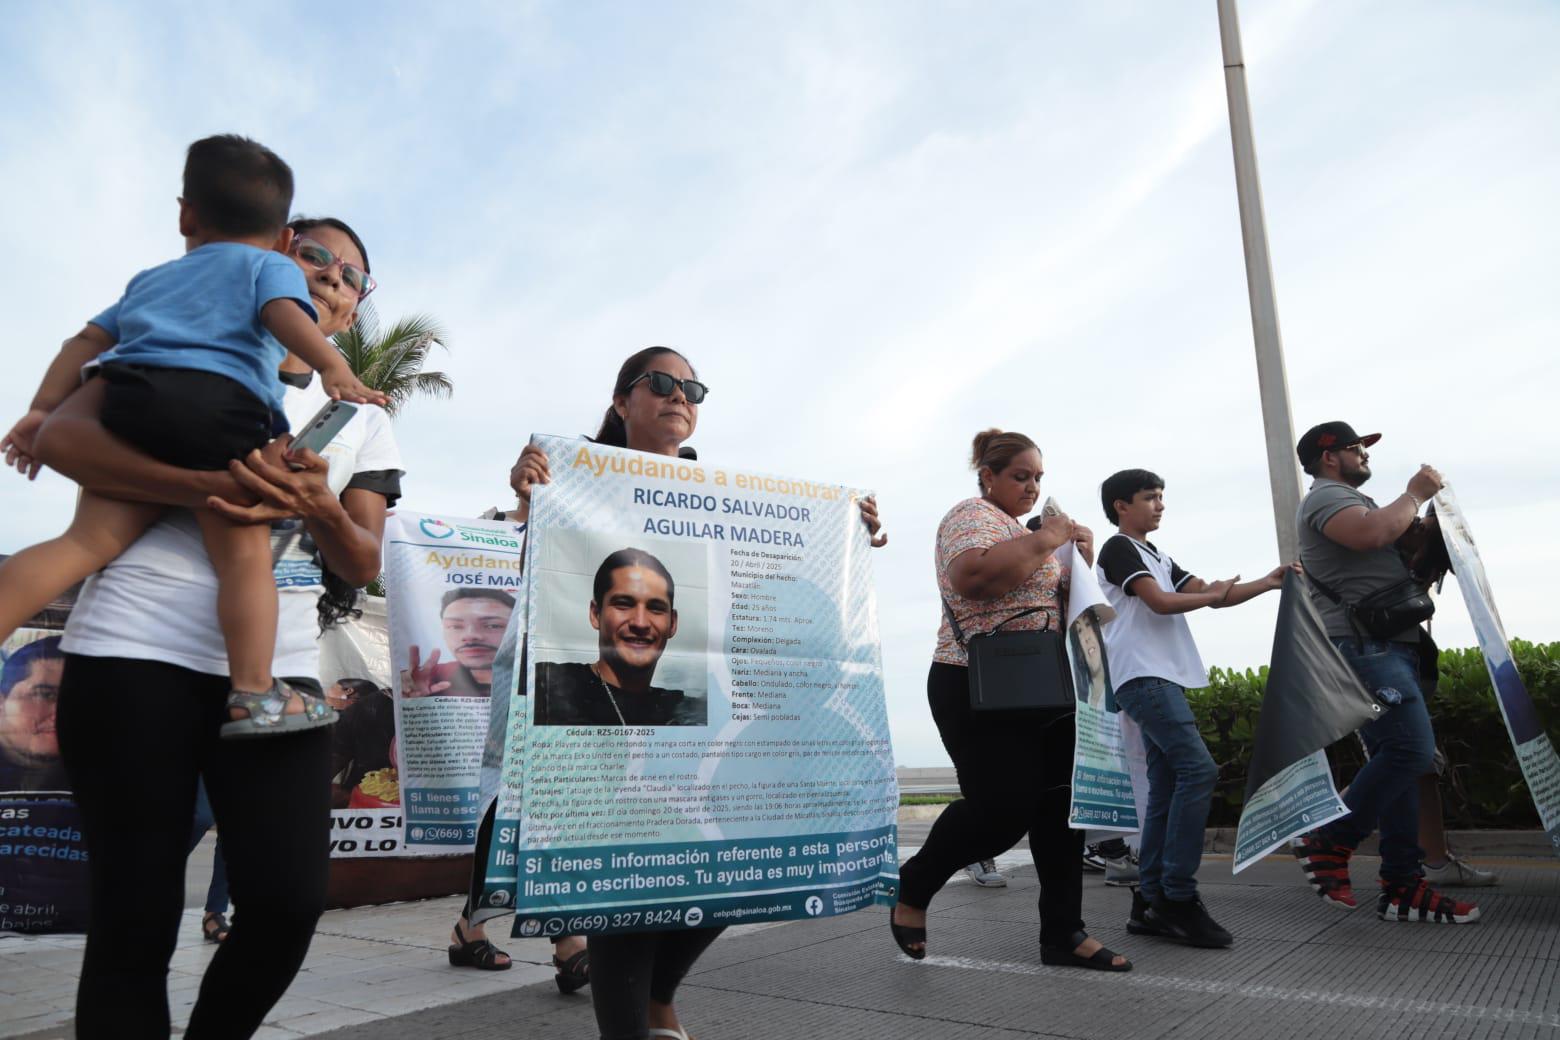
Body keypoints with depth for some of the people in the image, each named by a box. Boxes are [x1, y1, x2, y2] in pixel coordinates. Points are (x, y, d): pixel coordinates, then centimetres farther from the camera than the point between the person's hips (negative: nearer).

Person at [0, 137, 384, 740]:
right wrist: (333, 368, -14)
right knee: (244, 554, -6)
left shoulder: (153, 278, 37)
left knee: (89, 539, 6)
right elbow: (284, 312, -1)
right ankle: (253, 694, -13)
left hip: (130, 398, 5)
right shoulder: (272, 267, 22)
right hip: (222, 403, -5)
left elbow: (88, 339, 30)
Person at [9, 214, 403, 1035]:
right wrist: (209, 487, -20)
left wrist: (320, 510, -14)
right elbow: (63, 437, -6)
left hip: (275, 669, 3)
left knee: (288, 902, -7)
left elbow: (362, 565, 8)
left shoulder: (362, 421, 18)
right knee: (138, 915, -1)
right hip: (136, 650, -3)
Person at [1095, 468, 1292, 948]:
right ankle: (1178, 898, -15)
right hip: (1144, 678, -9)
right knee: (1198, 769, -19)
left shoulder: (1158, 557, 24)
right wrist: (1211, 594, 0)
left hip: (1165, 680, 9)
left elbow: (1212, 596, 17)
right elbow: (1161, 602, -12)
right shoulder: (1118, 549, -2)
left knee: (1167, 788, 5)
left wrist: (1267, 582, 4)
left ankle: (1151, 902, 8)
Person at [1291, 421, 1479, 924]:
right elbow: (1371, 533, -24)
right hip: (1363, 644, -10)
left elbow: (1396, 547, 33)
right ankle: (1329, 843, -9)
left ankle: (1401, 886, 8)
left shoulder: (1352, 500, 28)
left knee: (1397, 757, 6)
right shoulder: (1326, 497, -5)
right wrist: (1414, 494, -8)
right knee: (1411, 750, -19)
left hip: (1392, 646, 10)